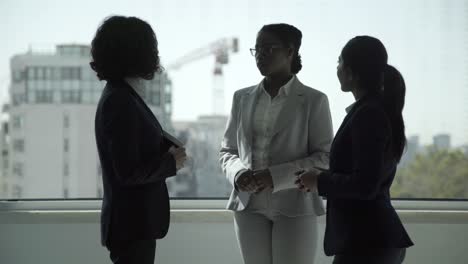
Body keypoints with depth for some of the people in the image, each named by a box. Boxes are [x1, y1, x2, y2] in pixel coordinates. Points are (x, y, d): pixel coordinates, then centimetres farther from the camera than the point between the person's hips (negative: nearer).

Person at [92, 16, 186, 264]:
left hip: (135, 218, 10)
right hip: (132, 223, -10)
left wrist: (167, 152, 5)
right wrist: (171, 163, -9)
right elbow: (129, 172, -22)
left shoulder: (118, 96, 11)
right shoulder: (121, 103, -19)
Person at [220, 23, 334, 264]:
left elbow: (325, 158, -5)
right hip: (250, 207, 4)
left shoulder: (313, 100, -1)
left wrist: (275, 176, -17)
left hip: (294, 207, -3)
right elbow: (227, 150, 15)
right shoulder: (242, 98, 11)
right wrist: (238, 173, -8)